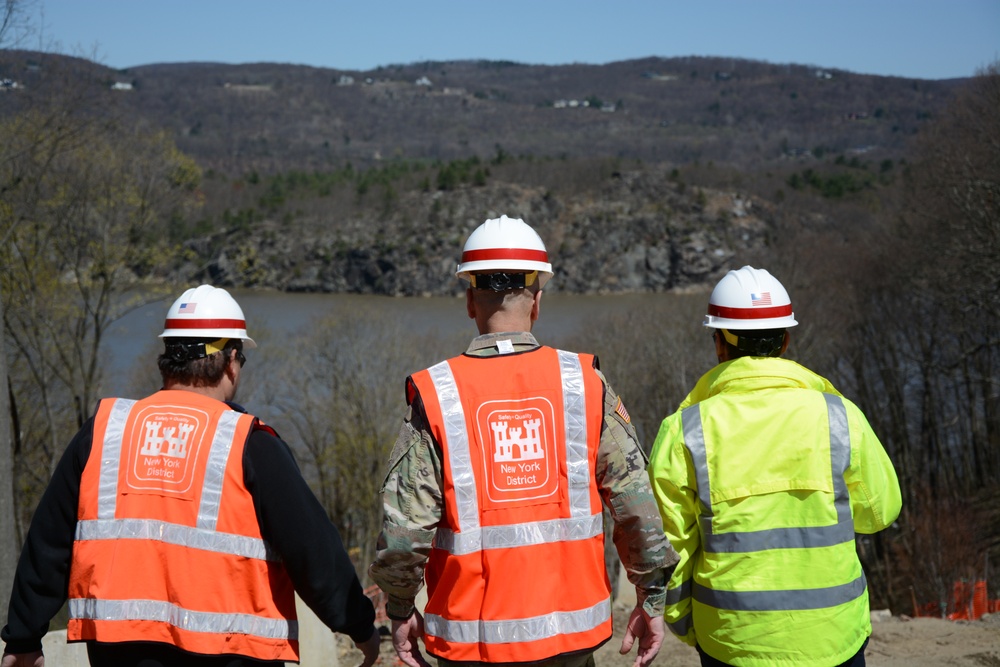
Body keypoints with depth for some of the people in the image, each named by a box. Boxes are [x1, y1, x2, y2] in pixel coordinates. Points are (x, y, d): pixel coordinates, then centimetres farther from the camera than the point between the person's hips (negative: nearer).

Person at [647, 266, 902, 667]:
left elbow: (669, 543, -4)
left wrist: (680, 621, 11)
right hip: (831, 634, 0)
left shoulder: (684, 432, -9)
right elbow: (879, 511, 5)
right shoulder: (840, 417, -7)